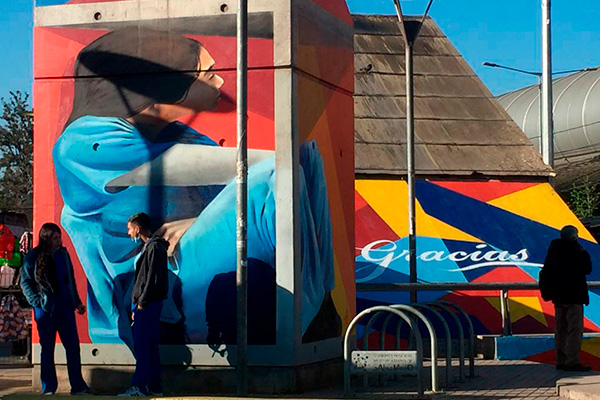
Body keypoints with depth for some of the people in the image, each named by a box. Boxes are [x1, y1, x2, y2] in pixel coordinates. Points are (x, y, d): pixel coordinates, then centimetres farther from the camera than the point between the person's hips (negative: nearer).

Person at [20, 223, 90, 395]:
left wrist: (77, 302, 14)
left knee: (73, 346, 2)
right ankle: (49, 388, 12)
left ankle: (78, 386, 7)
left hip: (65, 308, 4)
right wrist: (37, 301, -11)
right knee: (47, 348, 5)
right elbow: (25, 282, -1)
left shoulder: (63, 253, 8)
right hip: (45, 310, -4)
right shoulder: (33, 256, -5)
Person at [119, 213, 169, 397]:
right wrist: (138, 304, 17)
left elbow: (153, 278, -19)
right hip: (147, 304, 10)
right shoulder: (149, 246, 19)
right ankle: (154, 387, 13)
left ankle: (139, 387, -11)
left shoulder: (154, 247, -13)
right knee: (150, 345, 10)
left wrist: (142, 302, -17)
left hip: (149, 305, -10)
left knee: (141, 345, -10)